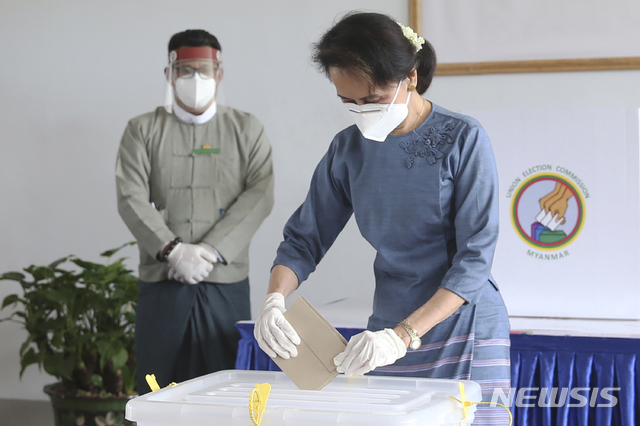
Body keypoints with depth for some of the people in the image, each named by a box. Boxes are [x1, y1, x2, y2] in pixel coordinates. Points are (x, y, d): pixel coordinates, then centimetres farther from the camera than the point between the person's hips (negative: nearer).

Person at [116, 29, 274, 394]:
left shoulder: (247, 129, 11)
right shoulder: (143, 130, 11)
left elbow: (260, 196, -1)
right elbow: (131, 198, 0)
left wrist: (211, 251, -13)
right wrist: (173, 250, -15)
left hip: (227, 281, 0)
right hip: (161, 282, 0)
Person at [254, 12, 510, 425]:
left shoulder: (462, 139, -10)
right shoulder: (349, 149, 3)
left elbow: (475, 258, -14)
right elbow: (304, 240, 7)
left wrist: (402, 336, -23)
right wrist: (274, 301, -14)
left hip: (466, 333, -3)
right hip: (389, 334, 3)